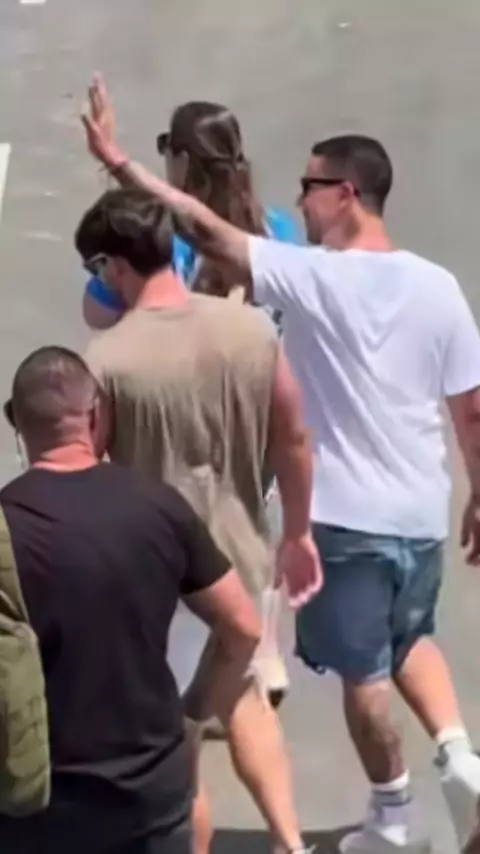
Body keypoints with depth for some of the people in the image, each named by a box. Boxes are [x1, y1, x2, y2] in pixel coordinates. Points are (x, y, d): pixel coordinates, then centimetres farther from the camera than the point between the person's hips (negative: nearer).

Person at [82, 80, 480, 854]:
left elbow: (207, 232, -20)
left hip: (345, 515, -5)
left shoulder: (310, 278, -17)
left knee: (365, 671, 12)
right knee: (410, 641, 27)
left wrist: (120, 163, -15)